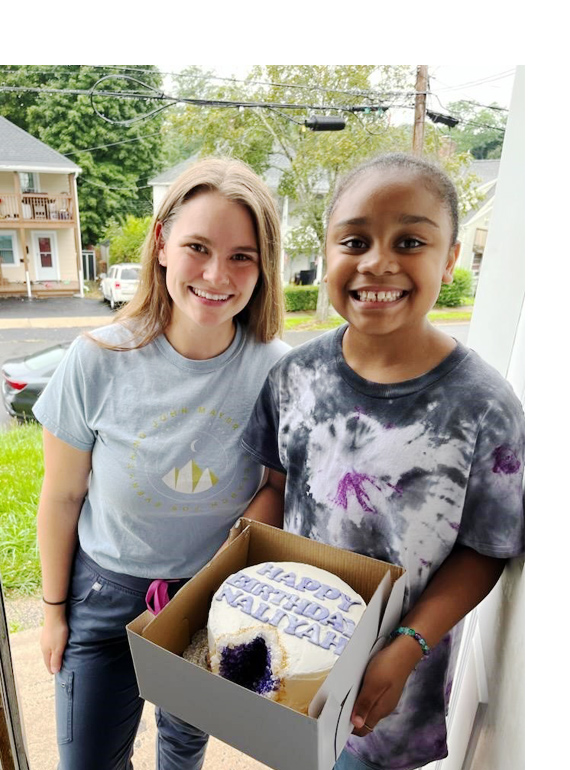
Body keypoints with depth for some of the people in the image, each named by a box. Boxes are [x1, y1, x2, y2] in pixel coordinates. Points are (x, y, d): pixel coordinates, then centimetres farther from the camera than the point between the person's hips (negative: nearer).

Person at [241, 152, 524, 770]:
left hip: (394, 655, -3)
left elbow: (482, 553, -14)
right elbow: (278, 484, 0)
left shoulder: (482, 408, -22)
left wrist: (404, 651, -21)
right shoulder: (295, 374, -12)